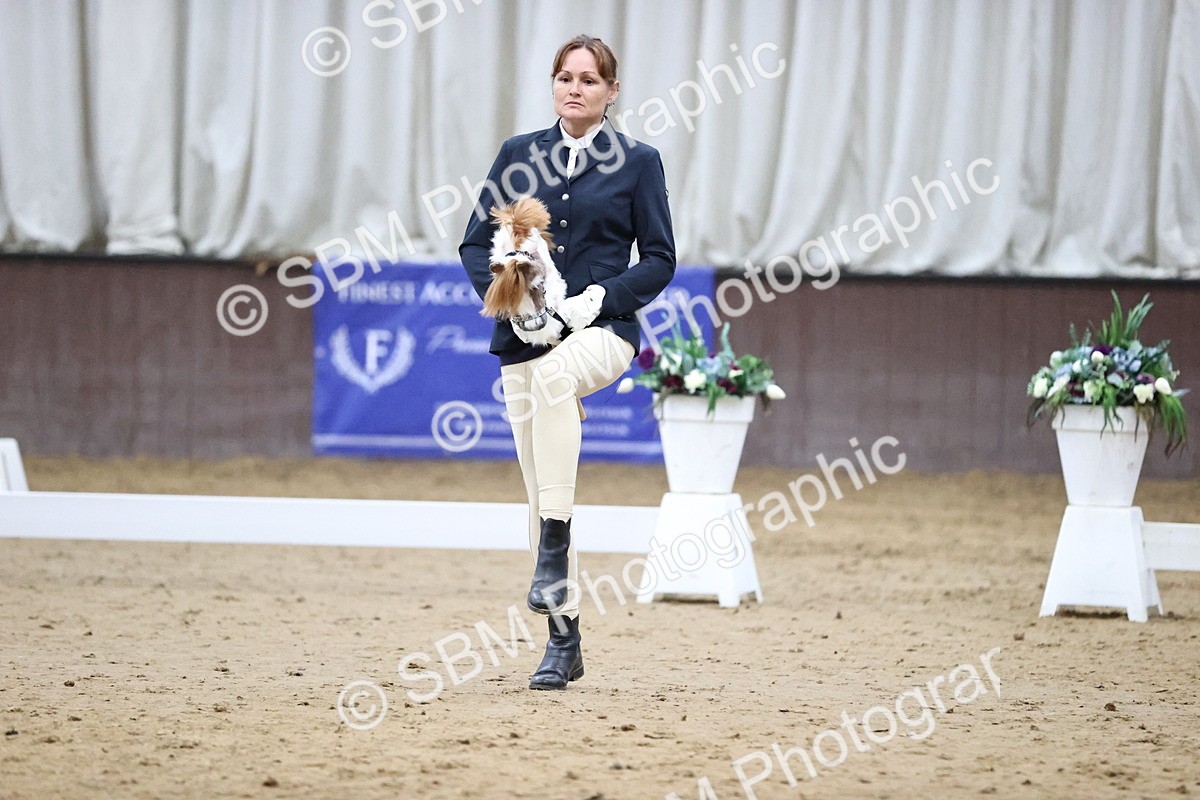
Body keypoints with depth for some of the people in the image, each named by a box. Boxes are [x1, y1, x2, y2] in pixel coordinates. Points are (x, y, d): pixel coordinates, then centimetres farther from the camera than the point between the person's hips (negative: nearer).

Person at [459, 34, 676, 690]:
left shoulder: (637, 162, 4)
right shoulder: (519, 155, 10)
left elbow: (659, 260, 3)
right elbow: (476, 243, 11)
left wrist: (598, 298, -12)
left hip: (601, 332, -4)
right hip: (523, 336, 4)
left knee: (554, 372, -39)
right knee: (539, 492, 2)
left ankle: (555, 551, -37)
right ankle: (563, 641, 11)